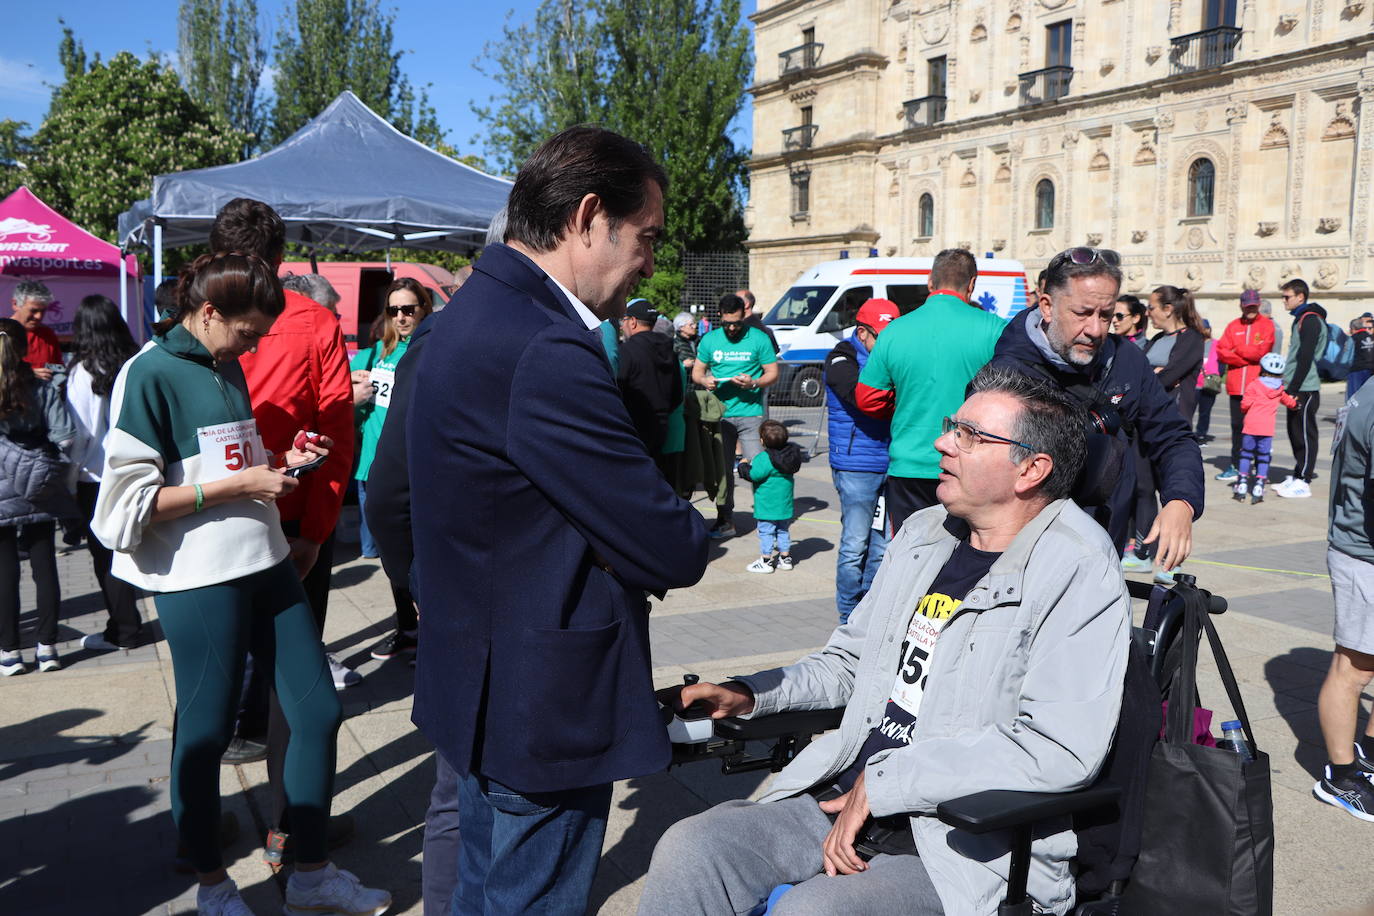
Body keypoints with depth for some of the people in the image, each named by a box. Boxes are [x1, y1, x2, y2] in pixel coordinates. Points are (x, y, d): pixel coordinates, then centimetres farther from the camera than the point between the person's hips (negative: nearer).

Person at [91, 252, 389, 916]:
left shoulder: (228, 368, 12)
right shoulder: (150, 374, -12)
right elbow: (131, 502, -16)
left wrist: (281, 461, 5)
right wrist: (238, 485, -18)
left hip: (266, 563, 8)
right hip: (200, 581, -8)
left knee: (317, 709, 9)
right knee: (206, 730, 7)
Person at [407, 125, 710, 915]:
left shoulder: (473, 312, 6)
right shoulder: (547, 353, -27)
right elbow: (673, 553, -26)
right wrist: (684, 530, -2)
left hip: (482, 686, 10)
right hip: (545, 709, -10)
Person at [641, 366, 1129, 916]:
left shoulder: (1079, 575, -12)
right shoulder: (923, 532, 13)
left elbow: (1062, 750, -22)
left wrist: (882, 782, -19)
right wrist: (747, 695, 8)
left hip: (974, 845, -6)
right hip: (844, 796, 7)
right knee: (688, 851, -12)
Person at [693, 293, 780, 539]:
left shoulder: (758, 338, -1)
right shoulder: (710, 340, 8)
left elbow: (773, 372, 2)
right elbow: (697, 371, 13)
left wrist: (754, 383, -18)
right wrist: (704, 381, -11)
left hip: (750, 412, -3)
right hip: (720, 414, 3)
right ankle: (725, 520, 16)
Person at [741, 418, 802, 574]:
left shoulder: (764, 458, -22)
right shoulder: (789, 454, 2)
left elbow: (753, 475, -22)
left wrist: (743, 466, -2)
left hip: (767, 507, -8)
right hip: (785, 504, 8)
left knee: (766, 532, 2)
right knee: (783, 531, 18)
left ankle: (766, 561, 7)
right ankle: (785, 559, 24)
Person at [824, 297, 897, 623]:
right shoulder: (842, 358, -4)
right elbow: (859, 396, -22)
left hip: (891, 465, 6)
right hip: (856, 465, -6)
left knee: (883, 544, 10)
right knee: (855, 545, -1)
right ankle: (850, 616, 10)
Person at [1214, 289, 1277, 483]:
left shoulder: (1267, 325, 2)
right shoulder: (1233, 326, 11)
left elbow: (1261, 351, -12)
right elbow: (1221, 353, 0)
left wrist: (1237, 350, 0)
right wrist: (1249, 357, -9)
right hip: (1236, 386, 4)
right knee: (1237, 425, 8)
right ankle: (1235, 466, 14)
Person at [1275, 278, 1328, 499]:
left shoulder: (1311, 320, -12)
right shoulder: (1300, 319, 18)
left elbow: (1306, 358, -19)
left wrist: (1294, 389, -20)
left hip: (1305, 389, -10)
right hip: (1296, 389, 10)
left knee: (1305, 435, -5)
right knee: (1296, 434, 13)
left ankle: (1303, 482, -2)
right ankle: (1296, 476, 20)